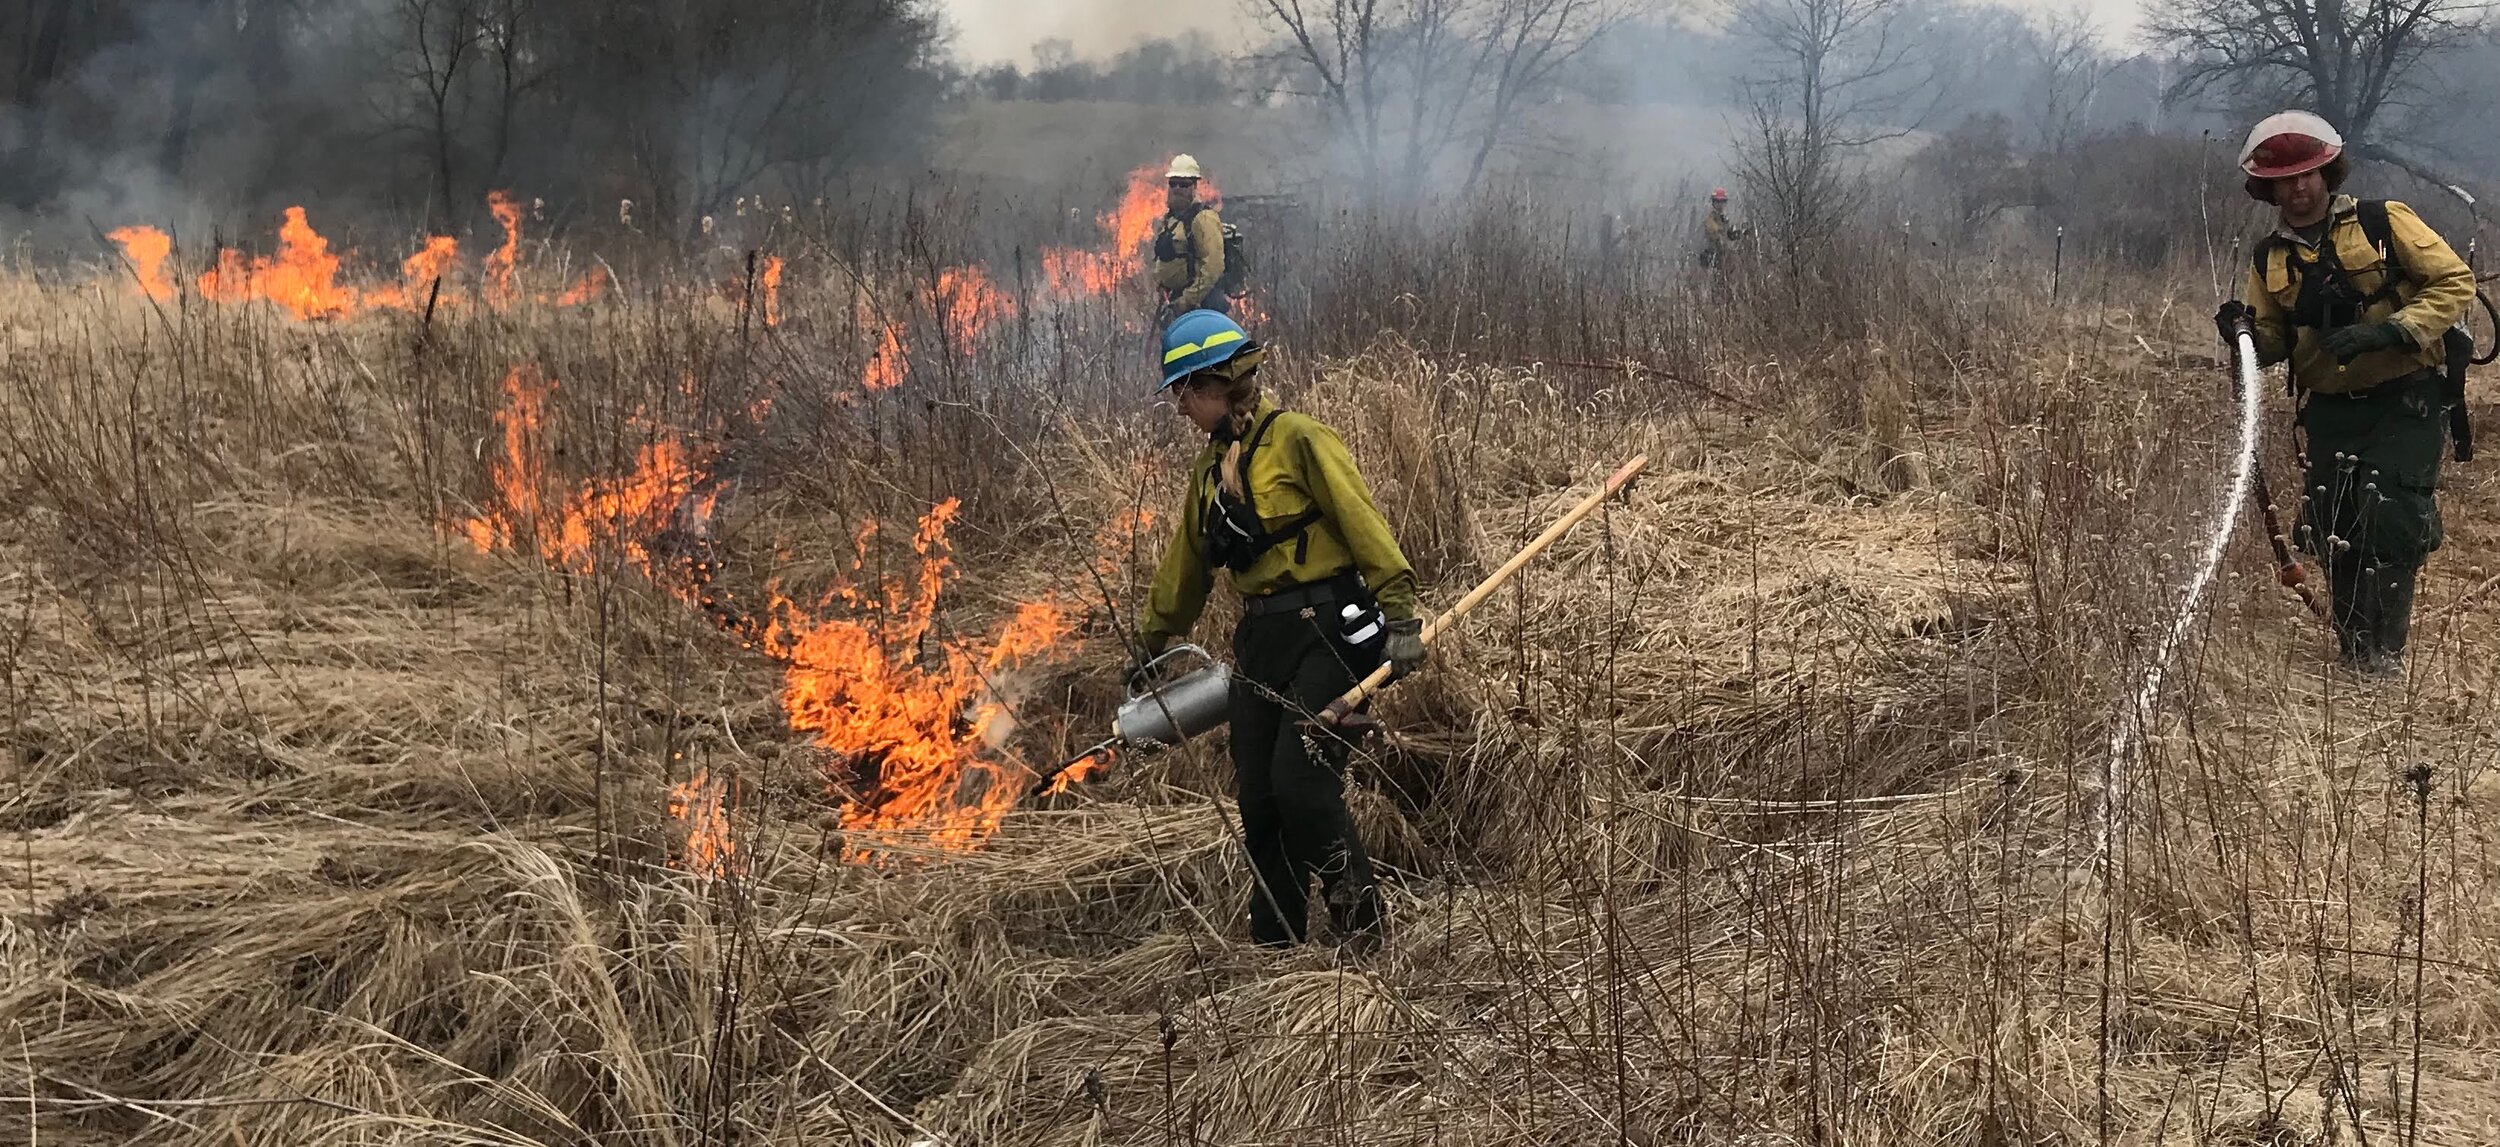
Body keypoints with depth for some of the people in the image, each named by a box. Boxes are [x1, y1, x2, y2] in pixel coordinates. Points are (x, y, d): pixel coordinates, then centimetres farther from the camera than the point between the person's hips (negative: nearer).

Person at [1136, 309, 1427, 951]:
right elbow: (1186, 563, 28)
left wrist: (1400, 615, -19)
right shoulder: (1210, 467, 17)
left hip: (1326, 632, -8)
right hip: (1260, 639, 8)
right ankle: (1275, 944, 14)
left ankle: (1362, 919, -1)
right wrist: (1151, 644, 35)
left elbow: (1362, 524, -13)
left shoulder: (1296, 439, -8)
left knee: (1301, 778, -16)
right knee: (1258, 797, 5)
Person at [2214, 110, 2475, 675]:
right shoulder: (2271, 259, 9)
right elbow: (2273, 345, 15)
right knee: (2332, 530, 1)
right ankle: (2354, 649, 16)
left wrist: (2389, 332, -20)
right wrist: (2247, 332, -9)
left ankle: (2385, 649, -6)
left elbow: (2455, 282, -7)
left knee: (2392, 520, -14)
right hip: (2331, 410, 4)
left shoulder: (2384, 222, -4)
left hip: (2407, 400, -4)